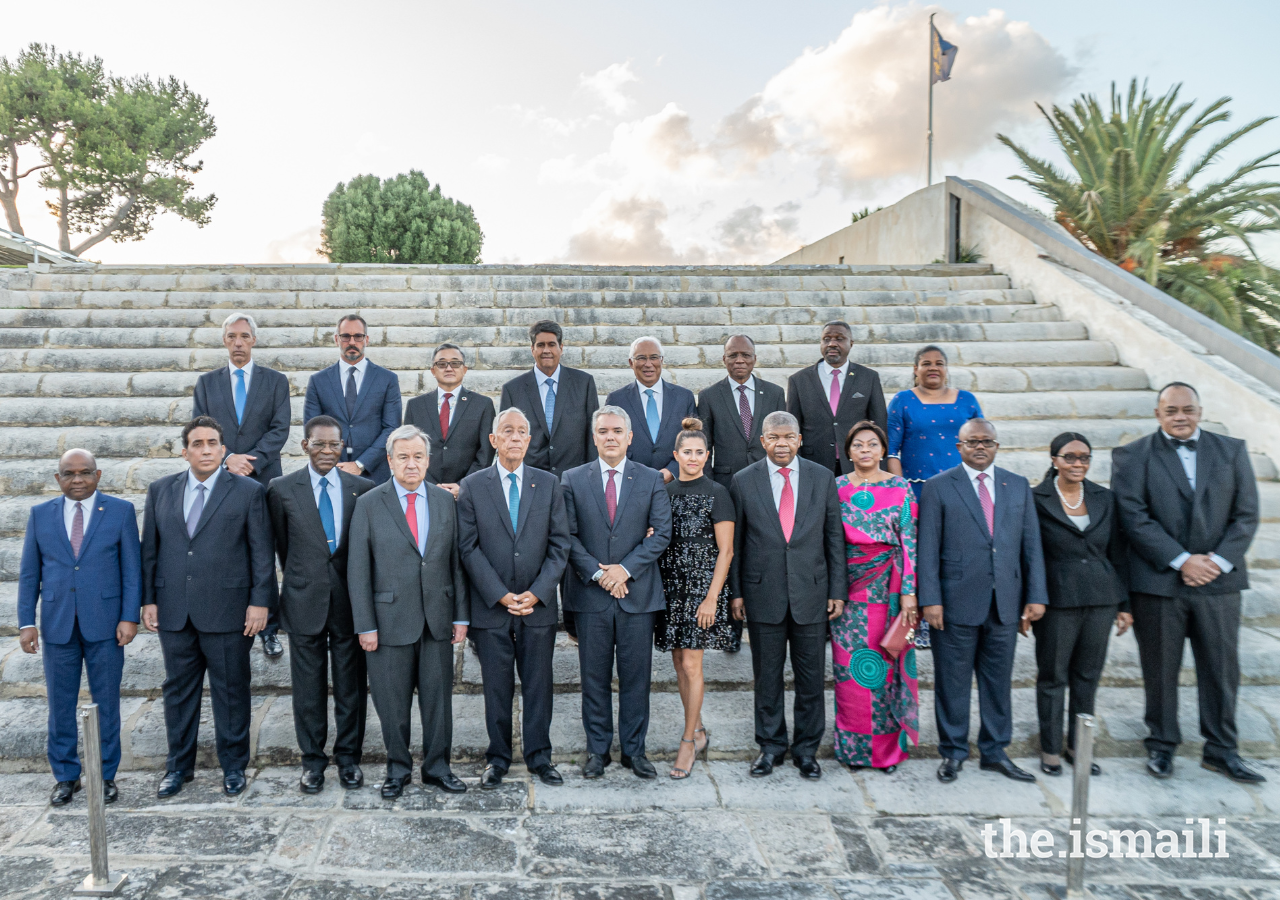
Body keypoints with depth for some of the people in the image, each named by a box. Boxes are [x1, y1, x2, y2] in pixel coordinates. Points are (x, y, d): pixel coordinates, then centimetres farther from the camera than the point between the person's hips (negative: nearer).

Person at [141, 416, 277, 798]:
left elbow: (262, 552, -3)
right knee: (178, 690, 14)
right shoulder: (160, 491, 9)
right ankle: (179, 766, 29)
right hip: (173, 612, 3)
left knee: (231, 691, 6)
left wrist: (260, 602, -8)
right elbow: (150, 549, 11)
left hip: (227, 610, -3)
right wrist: (148, 600, 6)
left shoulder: (248, 491, -2)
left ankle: (233, 766, 22)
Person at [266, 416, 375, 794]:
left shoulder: (363, 489, 0)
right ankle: (312, 759, 25)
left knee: (351, 683, 9)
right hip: (305, 602, 0)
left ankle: (349, 756, 25)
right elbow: (282, 544, 9)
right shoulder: (282, 489, -1)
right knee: (308, 685, 10)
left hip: (350, 600, 0)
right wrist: (301, 579, 12)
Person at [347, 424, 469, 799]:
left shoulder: (445, 501, 6)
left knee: (438, 697, 10)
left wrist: (460, 615, 4)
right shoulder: (368, 504, -2)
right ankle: (398, 768, 27)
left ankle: (437, 767, 27)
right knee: (393, 702, 8)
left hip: (438, 620, 2)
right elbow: (358, 570, -3)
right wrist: (365, 625, -7)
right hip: (391, 620, -2)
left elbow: (456, 561, 7)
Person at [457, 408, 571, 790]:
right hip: (490, 606, -1)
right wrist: (500, 595, -12)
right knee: (496, 687, 8)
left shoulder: (549, 484, 4)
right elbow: (468, 547, -4)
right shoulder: (472, 486, 1)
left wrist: (537, 592, -9)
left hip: (539, 604, 1)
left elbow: (560, 545, 1)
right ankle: (498, 758, 24)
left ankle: (539, 757, 24)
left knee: (538, 684, 9)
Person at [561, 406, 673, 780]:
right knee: (594, 676, 8)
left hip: (638, 593, 0)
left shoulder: (651, 480, 5)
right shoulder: (572, 480, 5)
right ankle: (598, 750, 22)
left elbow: (662, 532, -1)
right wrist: (597, 573, -12)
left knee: (636, 676, 7)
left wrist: (625, 569, -12)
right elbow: (568, 535, 0)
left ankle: (634, 749, 21)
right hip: (590, 595, 0)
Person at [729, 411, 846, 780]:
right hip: (763, 594, 0)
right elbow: (734, 542, 3)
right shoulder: (743, 481, -1)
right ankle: (771, 746, 26)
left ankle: (806, 749, 25)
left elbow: (834, 536, 4)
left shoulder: (822, 477, 2)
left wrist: (837, 590, 1)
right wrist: (736, 592, 0)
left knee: (810, 676, 9)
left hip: (811, 593, 1)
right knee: (767, 676, 10)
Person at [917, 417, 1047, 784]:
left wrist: (1036, 596, 2)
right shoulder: (938, 487, 0)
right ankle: (953, 752, 20)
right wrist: (930, 599, -11)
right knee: (952, 681, 5)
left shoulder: (1018, 487, 11)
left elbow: (1031, 546, 9)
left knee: (999, 681, 12)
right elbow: (927, 549, -4)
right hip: (956, 602, -3)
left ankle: (995, 752, 27)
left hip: (1005, 603, 3)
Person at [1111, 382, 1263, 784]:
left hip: (1218, 580, 3)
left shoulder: (1232, 450, 9)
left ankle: (1221, 750, 23)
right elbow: (1135, 517, -8)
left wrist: (1219, 561, -9)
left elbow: (1246, 514, 4)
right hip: (1158, 581, -2)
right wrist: (1182, 560, -14)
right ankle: (1162, 744, 22)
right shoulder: (1133, 456, 0)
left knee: (1222, 668, 8)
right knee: (1160, 669, 7)